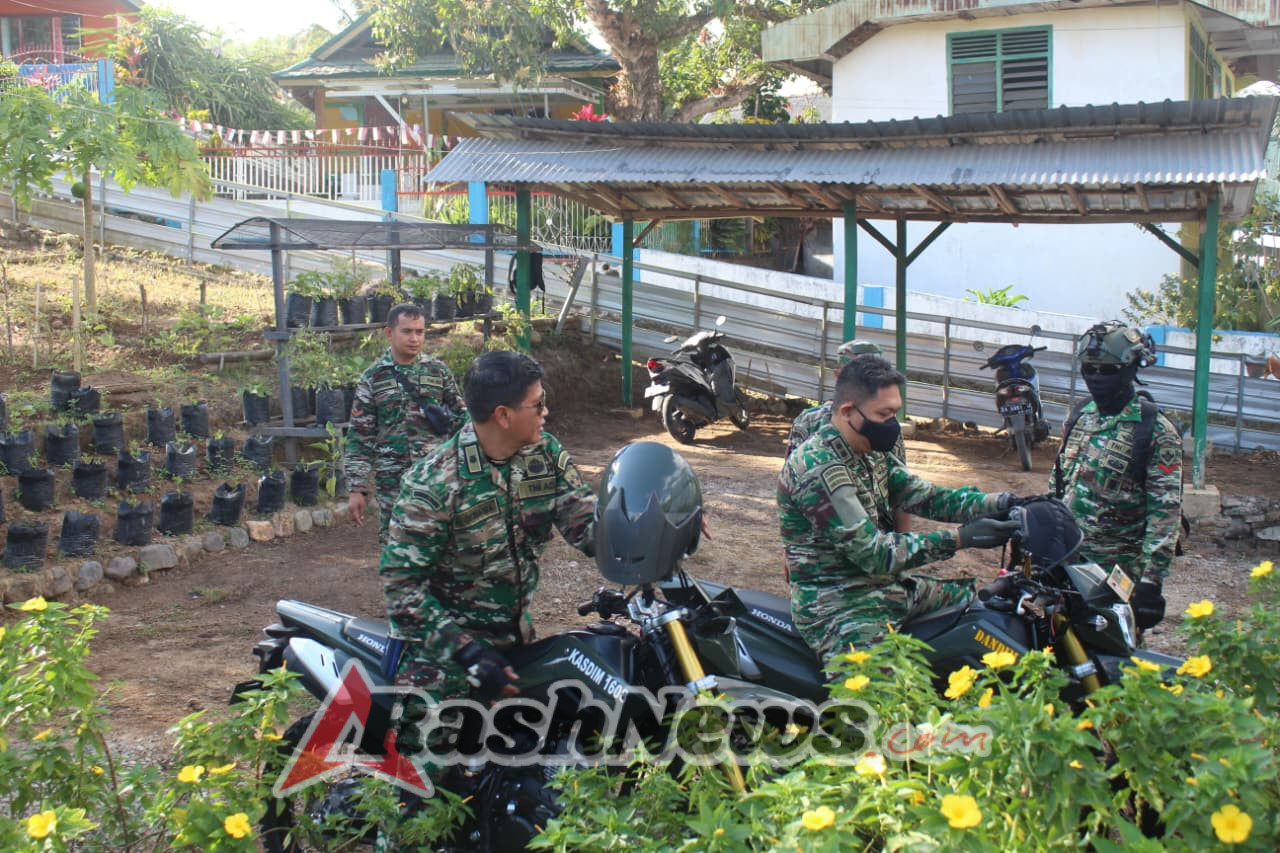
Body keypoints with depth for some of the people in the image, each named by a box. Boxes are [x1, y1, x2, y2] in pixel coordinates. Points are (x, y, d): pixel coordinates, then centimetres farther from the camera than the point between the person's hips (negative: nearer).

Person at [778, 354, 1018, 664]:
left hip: (886, 585, 10)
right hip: (838, 609, -9)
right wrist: (961, 539, -25)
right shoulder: (818, 467, -23)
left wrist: (1000, 503, -8)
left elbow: (925, 496, 7)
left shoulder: (872, 453, 6)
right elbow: (874, 554, -25)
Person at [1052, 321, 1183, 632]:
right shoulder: (1079, 418, 10)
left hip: (1117, 569, -6)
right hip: (1064, 559, 6)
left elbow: (1165, 512, -14)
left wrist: (1152, 579, -18)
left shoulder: (1156, 431, -10)